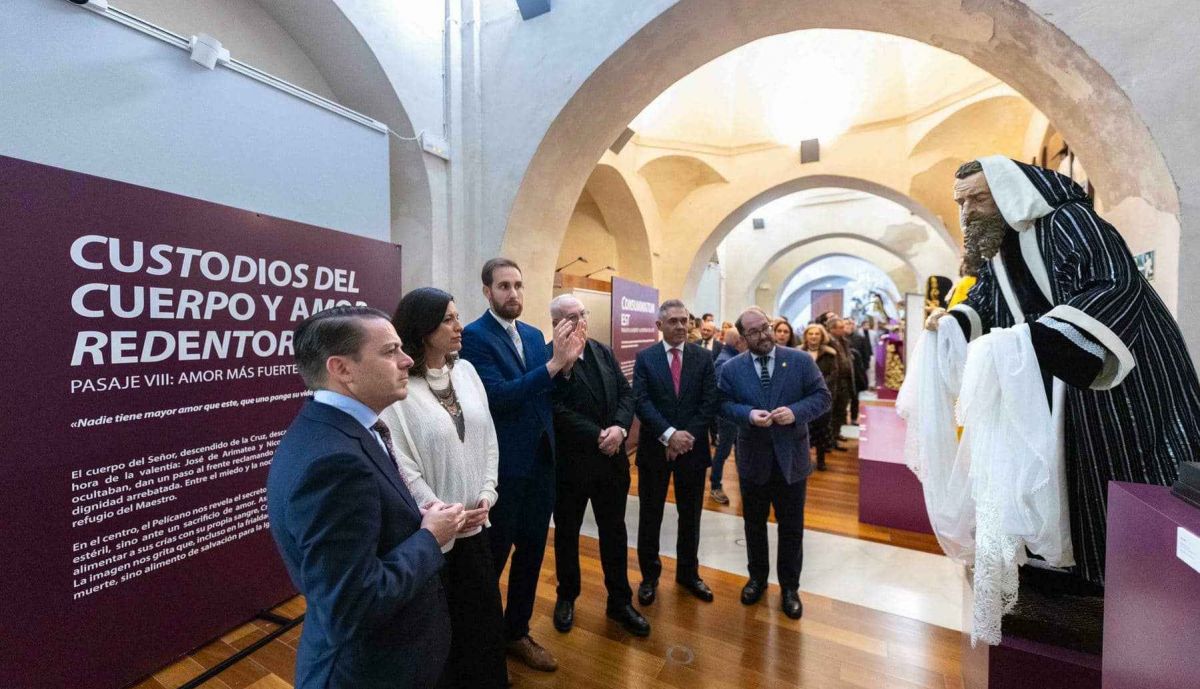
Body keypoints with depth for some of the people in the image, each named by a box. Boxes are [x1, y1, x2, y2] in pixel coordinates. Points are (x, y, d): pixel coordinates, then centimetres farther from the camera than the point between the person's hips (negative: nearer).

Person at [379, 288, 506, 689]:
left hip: (474, 520, 6)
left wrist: (487, 495, -3)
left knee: (481, 610, 21)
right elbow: (401, 464, -16)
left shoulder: (466, 371, 1)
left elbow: (487, 438, 4)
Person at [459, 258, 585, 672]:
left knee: (531, 552, 20)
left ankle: (517, 633, 42)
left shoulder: (534, 335, 7)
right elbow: (498, 396, -24)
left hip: (541, 460, 7)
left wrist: (565, 364, -12)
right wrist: (552, 365, -28)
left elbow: (546, 393, 6)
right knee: (493, 557, 14)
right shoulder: (474, 336, -13)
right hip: (503, 466, -6)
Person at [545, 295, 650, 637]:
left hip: (612, 457, 5)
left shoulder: (603, 352, 5)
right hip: (570, 461, -5)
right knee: (567, 532, 17)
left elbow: (626, 393, 3)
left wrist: (619, 427, -14)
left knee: (614, 531, 17)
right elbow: (558, 411, -21)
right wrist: (598, 436, -19)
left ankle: (620, 601, 37)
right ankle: (567, 596, 41)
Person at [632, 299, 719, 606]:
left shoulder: (703, 357, 1)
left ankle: (688, 573, 37)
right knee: (650, 516, 12)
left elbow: (710, 403, -4)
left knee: (690, 516, 16)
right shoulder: (645, 358, -3)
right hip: (655, 448, -1)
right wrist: (669, 434, -21)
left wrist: (687, 435, -14)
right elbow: (641, 402, -11)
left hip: (693, 448, 2)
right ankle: (649, 575, 32)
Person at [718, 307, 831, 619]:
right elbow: (724, 404, -4)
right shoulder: (731, 368, -4)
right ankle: (757, 578, 40)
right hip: (753, 458, 1)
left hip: (791, 457, 0)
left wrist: (796, 412, -23)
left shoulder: (801, 360, -5)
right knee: (754, 523, 17)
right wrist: (748, 414, -22)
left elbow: (822, 397, -5)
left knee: (791, 526, 14)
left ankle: (790, 587, 35)